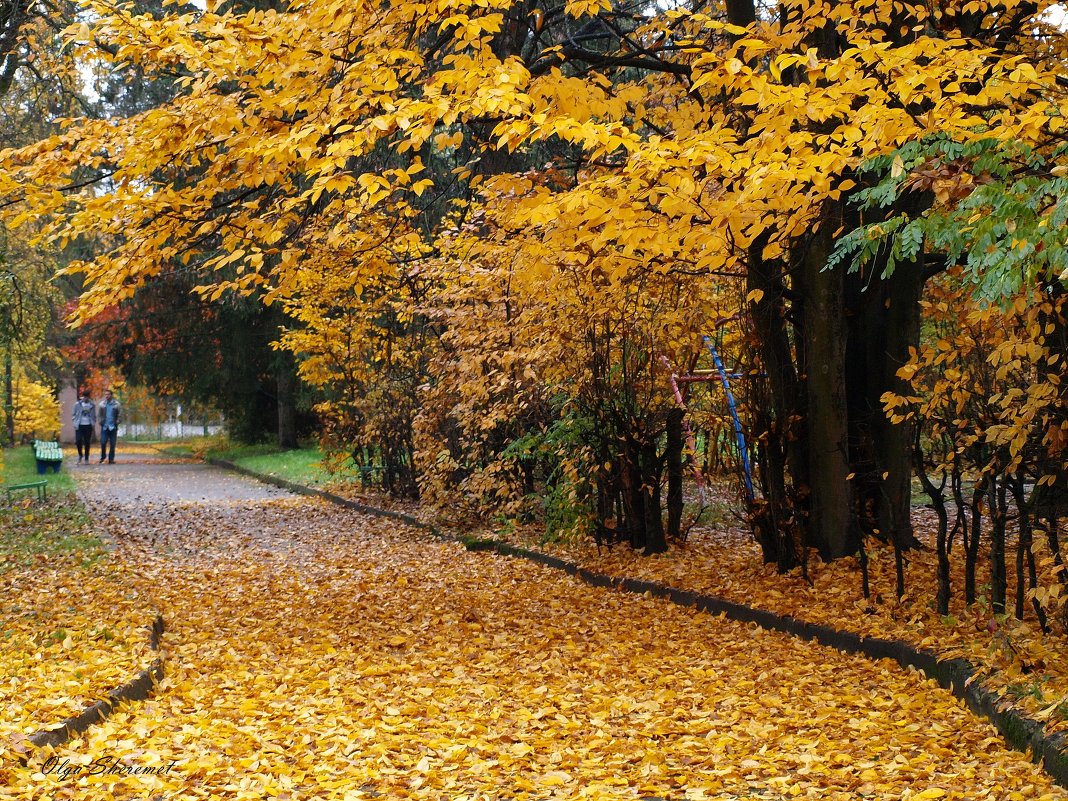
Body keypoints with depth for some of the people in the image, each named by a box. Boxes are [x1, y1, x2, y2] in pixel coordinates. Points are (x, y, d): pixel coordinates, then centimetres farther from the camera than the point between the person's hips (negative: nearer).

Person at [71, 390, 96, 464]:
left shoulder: (92, 405, 7)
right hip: (79, 425, -1)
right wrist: (74, 422, -4)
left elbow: (94, 416, 14)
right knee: (78, 441, -11)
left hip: (88, 425, 1)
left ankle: (86, 459, 9)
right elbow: (74, 414, 8)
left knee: (87, 443, 1)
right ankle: (80, 454, 15)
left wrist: (93, 423, 1)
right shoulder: (78, 404, 3)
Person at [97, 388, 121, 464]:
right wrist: (100, 421, -2)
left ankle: (111, 459, 8)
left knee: (112, 444, 2)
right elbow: (98, 414, 12)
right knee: (103, 442, -6)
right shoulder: (102, 404, 6)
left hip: (113, 427, -1)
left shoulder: (116, 404, 1)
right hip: (104, 427, 1)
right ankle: (103, 457, 15)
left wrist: (117, 422, -9)